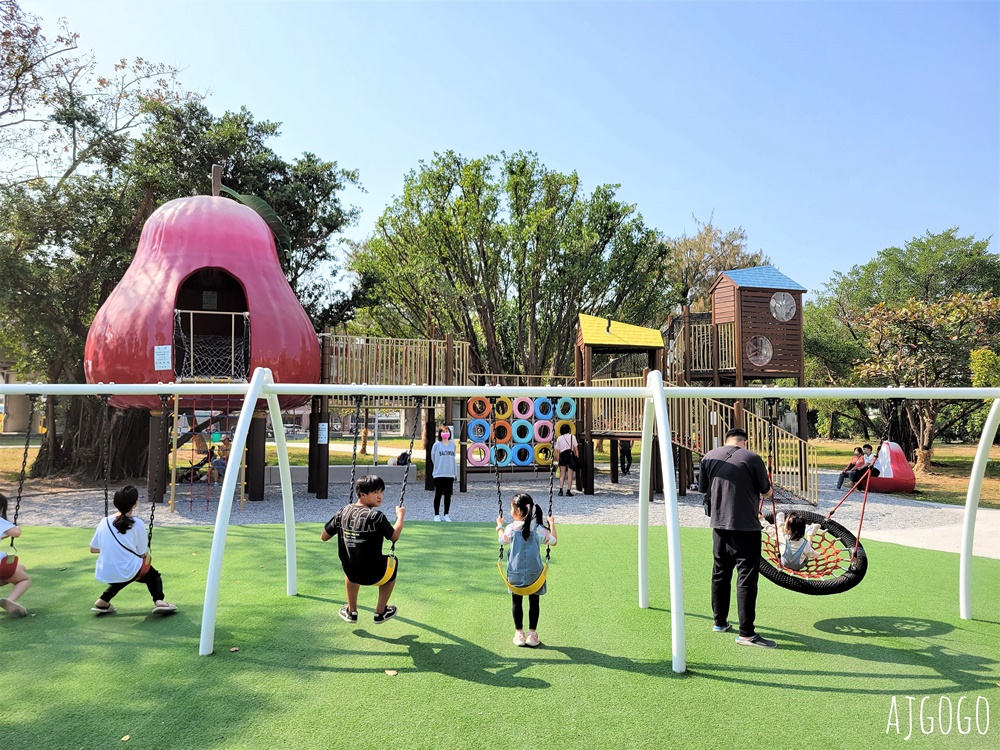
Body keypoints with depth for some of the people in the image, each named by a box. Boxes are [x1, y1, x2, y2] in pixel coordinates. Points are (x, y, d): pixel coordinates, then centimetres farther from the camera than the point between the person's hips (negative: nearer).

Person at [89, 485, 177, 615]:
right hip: (128, 572, -5)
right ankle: (159, 601, 0)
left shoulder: (104, 522, 2)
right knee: (153, 575, 24)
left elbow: (93, 549, 11)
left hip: (104, 574, 5)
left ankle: (103, 602, 27)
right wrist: (147, 552, 19)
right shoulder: (137, 524, -8)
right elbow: (143, 554, -4)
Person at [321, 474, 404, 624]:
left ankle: (351, 611, 46)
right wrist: (400, 515, 7)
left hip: (351, 573, 4)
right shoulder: (376, 516, -20)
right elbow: (394, 536, -7)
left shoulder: (343, 512, -5)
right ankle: (381, 612, 36)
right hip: (374, 575, -4)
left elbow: (324, 537, 3)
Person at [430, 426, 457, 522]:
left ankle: (446, 514, 17)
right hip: (439, 474, -3)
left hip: (450, 474, 3)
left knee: (448, 495, 7)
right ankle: (437, 515, 11)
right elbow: (433, 457, 6)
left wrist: (454, 472, 11)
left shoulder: (453, 444, 5)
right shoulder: (437, 444, -4)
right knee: (438, 495, 2)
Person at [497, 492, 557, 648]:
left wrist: (499, 525, 24)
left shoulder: (511, 528, -10)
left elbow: (501, 540, 8)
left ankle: (519, 634, 18)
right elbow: (553, 542, 3)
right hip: (535, 573, 0)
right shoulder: (539, 529, -9)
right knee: (534, 602, 11)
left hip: (516, 574, 0)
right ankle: (532, 635, 15)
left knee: (516, 602, 13)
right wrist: (552, 524, 14)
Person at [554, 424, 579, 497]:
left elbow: (557, 450, 4)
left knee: (562, 474, 10)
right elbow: (575, 448, -4)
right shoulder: (572, 436, 0)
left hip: (562, 455, 2)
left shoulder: (559, 438, 7)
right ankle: (568, 491, 0)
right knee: (570, 475, 2)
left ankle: (560, 490, 0)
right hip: (570, 455, -2)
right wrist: (577, 457, 1)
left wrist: (558, 459, 9)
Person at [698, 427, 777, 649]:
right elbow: (767, 492, -1)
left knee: (720, 573, 17)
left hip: (719, 524, 5)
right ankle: (746, 633, 0)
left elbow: (703, 488, 11)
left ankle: (720, 622, 28)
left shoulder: (709, 457, 3)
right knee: (747, 577, -1)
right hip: (745, 525, -5)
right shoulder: (751, 458, -10)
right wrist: (768, 490, 22)